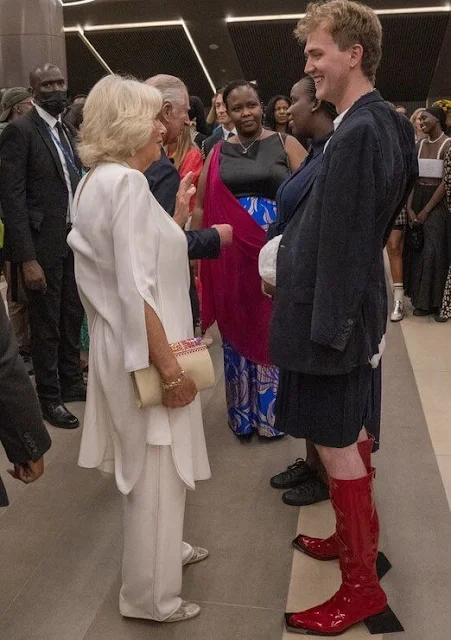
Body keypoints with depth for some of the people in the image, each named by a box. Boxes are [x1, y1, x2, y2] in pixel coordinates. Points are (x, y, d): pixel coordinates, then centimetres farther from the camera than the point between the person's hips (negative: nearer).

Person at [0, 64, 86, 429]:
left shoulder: (68, 131, 11)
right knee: (46, 326, 5)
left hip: (74, 241, 7)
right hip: (43, 244, -7)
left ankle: (72, 381, 35)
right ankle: (50, 396, 22)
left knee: (73, 318, 17)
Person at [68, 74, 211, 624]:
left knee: (149, 465, 25)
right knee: (156, 470, 7)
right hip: (144, 352, -10)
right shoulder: (127, 182, -20)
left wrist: (177, 218, 11)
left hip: (119, 345, 10)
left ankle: (160, 549, 48)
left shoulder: (97, 181, 10)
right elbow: (137, 293, -26)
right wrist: (170, 369, -22)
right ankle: (150, 595, 27)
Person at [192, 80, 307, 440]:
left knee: (274, 331, 7)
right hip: (231, 256, 2)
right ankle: (243, 414, 24)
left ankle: (271, 413, 23)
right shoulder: (218, 153, 10)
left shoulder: (285, 144, 2)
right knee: (237, 331, 9)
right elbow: (201, 206, 10)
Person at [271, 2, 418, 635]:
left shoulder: (358, 132, -21)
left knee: (336, 443, 2)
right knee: (351, 432, 21)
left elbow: (344, 244, -22)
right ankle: (360, 536, 41)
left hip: (333, 312, -10)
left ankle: (361, 586, 19)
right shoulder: (377, 123, 10)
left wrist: (326, 330, -18)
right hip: (352, 307, 10)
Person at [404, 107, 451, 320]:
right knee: (415, 248, 8)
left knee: (432, 250, -5)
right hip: (418, 198, 6)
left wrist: (426, 210, -15)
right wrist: (409, 207, -5)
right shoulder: (421, 145, 10)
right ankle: (419, 297, 20)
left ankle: (432, 302, 7)